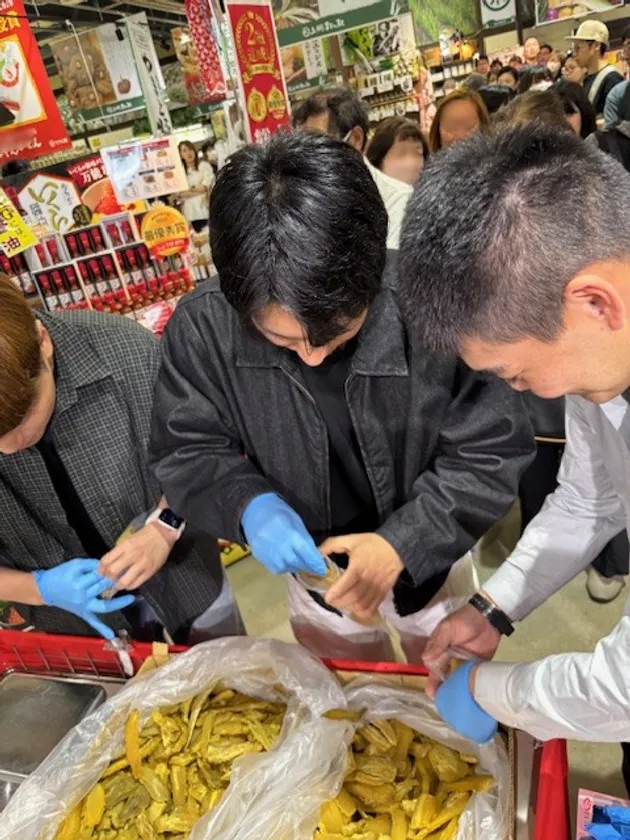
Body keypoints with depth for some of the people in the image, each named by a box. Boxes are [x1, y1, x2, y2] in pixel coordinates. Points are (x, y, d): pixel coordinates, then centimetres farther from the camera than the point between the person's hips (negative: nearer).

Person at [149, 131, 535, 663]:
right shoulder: (203, 329, -24)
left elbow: (493, 453, -20)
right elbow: (186, 454, -11)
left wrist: (403, 543, -30)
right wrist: (248, 505, -31)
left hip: (430, 559, -1)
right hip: (312, 565, 2)